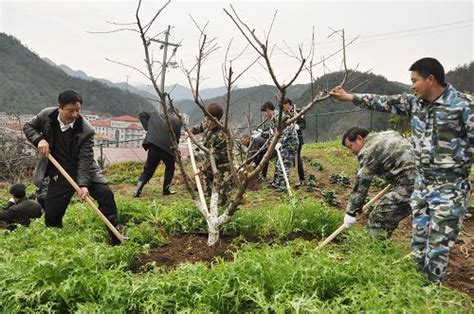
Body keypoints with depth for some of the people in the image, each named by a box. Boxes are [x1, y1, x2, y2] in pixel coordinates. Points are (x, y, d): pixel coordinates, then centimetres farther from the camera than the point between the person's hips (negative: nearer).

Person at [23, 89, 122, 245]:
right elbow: (28, 126, 7)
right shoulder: (47, 115, -10)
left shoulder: (86, 130, -20)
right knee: (51, 215, -1)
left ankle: (117, 239, -5)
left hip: (84, 170, -2)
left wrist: (83, 184, -32)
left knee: (105, 194, -17)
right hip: (60, 173, 2)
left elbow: (85, 159, -21)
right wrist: (39, 139, -15)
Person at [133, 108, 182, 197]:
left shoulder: (156, 115, 20)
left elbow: (141, 114, 19)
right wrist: (174, 147, 19)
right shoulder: (177, 121, 10)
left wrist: (148, 127, 13)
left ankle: (137, 191, 1)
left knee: (148, 169, 11)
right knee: (170, 167, 21)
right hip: (167, 147, -3)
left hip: (153, 145, 3)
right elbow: (177, 136, 5)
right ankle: (166, 189, 18)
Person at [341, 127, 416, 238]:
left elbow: (361, 184, -6)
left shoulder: (367, 151, -6)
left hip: (408, 185, -9)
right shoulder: (388, 134, 18)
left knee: (376, 222, -4)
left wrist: (351, 212, 1)